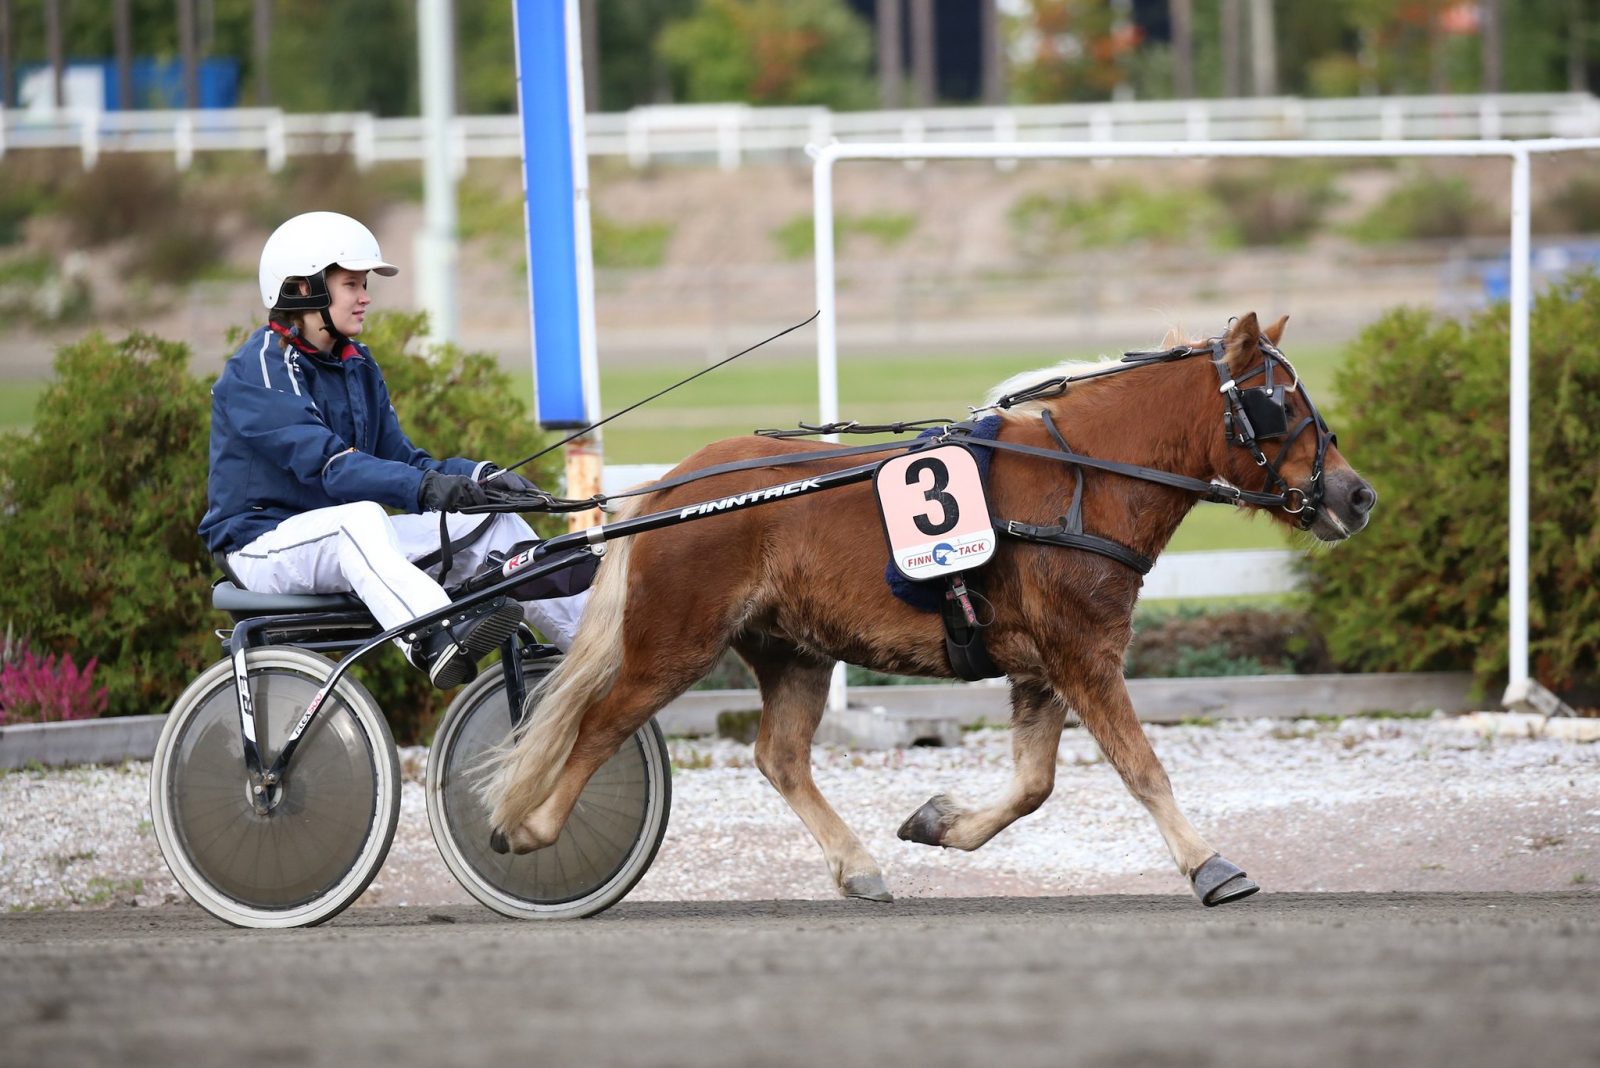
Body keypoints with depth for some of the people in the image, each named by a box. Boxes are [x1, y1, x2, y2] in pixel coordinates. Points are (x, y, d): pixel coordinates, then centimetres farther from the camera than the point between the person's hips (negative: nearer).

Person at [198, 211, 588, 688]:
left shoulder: (357, 367, 14)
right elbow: (322, 461, -27)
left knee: (493, 520, -4)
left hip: (349, 541, 8)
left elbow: (397, 457, 8)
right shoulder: (257, 370, -14)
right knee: (362, 518, -40)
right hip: (263, 545, -8)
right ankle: (438, 645, -62)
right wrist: (422, 486, -40)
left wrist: (481, 475, -11)